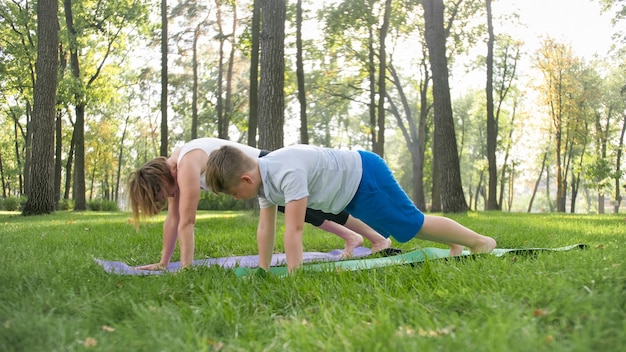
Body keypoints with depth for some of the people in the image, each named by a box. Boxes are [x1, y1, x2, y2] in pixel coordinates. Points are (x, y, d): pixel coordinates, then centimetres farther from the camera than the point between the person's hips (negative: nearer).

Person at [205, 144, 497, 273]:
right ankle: (455, 244, 46)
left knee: (414, 225, 1)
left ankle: (479, 241, 21)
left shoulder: (287, 172, -36)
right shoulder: (262, 175, -5)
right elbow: (266, 227, 2)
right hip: (350, 191, 9)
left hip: (365, 176, -9)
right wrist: (262, 271, 3)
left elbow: (294, 230, -36)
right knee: (404, 224, 24)